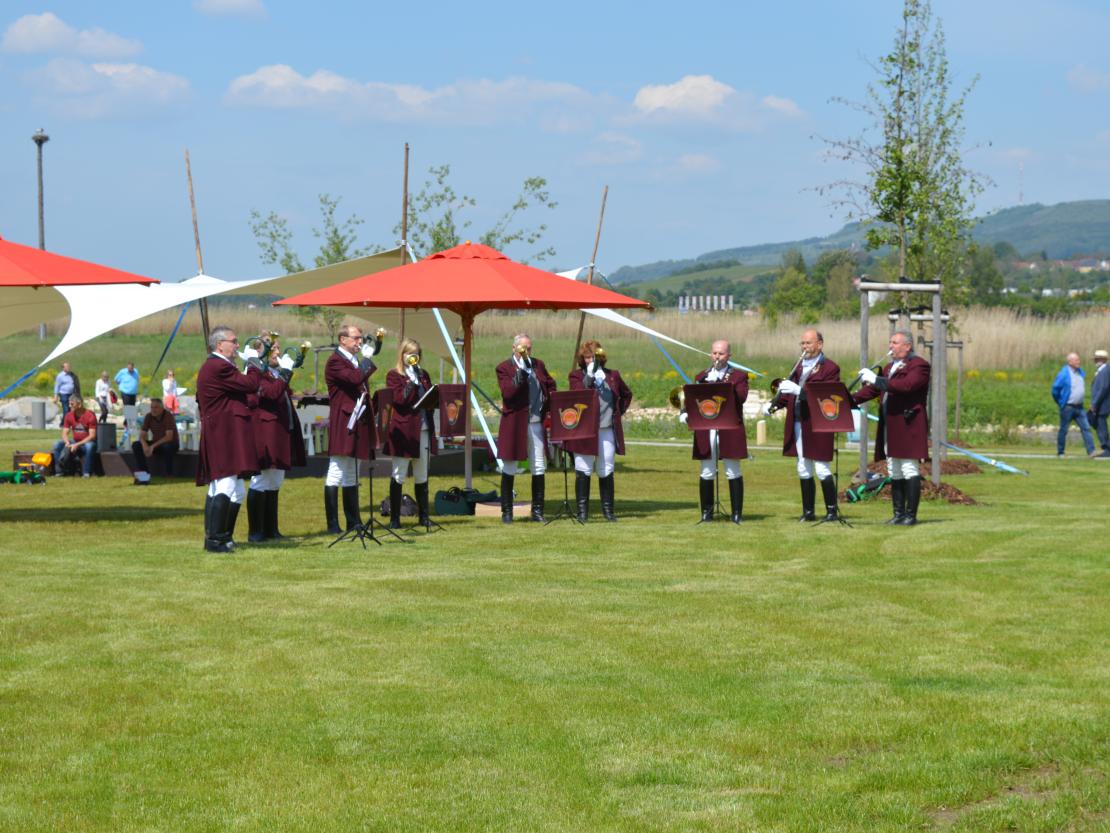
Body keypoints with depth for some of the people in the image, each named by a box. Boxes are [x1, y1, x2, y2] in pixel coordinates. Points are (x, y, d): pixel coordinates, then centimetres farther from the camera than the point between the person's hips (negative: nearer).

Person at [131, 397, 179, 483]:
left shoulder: (168, 416, -20)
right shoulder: (148, 417, -5)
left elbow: (169, 437, -28)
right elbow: (142, 435, -6)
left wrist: (153, 446, -35)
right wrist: (145, 445, -29)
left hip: (171, 443, -5)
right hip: (155, 443, 5)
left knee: (167, 447, -40)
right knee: (135, 445, -16)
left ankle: (169, 476, -26)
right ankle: (143, 476, -19)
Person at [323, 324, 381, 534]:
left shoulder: (355, 360, 18)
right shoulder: (335, 361, -11)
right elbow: (355, 378, -26)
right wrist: (367, 359, -14)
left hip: (356, 424, 10)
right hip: (342, 424, -10)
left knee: (351, 475, 13)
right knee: (336, 473, -7)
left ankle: (353, 523, 17)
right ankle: (333, 525, -7)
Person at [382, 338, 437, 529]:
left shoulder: (423, 374, 17)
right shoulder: (394, 375, 0)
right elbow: (400, 399, -13)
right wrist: (413, 381, -15)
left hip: (423, 429, 5)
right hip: (403, 430, -5)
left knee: (422, 477, 10)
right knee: (398, 476, -2)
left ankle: (423, 516, 16)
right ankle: (394, 518, 1)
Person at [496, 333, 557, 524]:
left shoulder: (538, 365, 11)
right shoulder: (504, 368, -5)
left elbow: (551, 387, 21)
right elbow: (507, 393, -18)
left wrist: (550, 410, 6)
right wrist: (521, 371, -22)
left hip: (536, 423, 5)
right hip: (514, 424, -5)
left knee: (539, 468, 6)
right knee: (510, 469, 2)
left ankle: (537, 511, 14)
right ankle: (506, 512, 9)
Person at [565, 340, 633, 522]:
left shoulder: (612, 376, 12)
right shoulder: (576, 376, 2)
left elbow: (627, 395, 25)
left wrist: (619, 412, 13)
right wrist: (590, 376, -21)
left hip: (607, 431, 3)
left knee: (606, 472, 6)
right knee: (583, 472, -3)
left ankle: (607, 509, 15)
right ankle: (582, 512, -1)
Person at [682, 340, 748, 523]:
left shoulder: (739, 376, 6)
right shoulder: (701, 377, 16)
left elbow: (741, 398, -10)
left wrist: (727, 385, -21)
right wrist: (685, 413, -12)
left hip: (730, 430, -2)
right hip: (706, 430, 2)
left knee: (733, 473, 1)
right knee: (707, 473, 4)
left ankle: (737, 513, 5)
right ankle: (706, 511, 11)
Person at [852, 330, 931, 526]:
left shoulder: (919, 366, -7)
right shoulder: (890, 367, 21)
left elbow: (907, 385, -23)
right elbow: (873, 388, 21)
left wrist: (877, 380, -25)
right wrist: (851, 399, 7)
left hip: (908, 426, -9)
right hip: (890, 427, 9)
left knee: (910, 471, -7)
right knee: (894, 473, 10)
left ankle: (911, 515, -5)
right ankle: (898, 513, 15)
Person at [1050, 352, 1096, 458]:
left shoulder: (1081, 372, 9)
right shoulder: (1064, 374, -13)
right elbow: (1055, 389, -10)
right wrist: (1060, 403, -2)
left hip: (1079, 407, 6)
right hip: (1067, 407, -6)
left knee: (1086, 428, -3)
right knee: (1063, 430, 4)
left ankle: (1091, 451, -7)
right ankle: (1060, 452, 14)